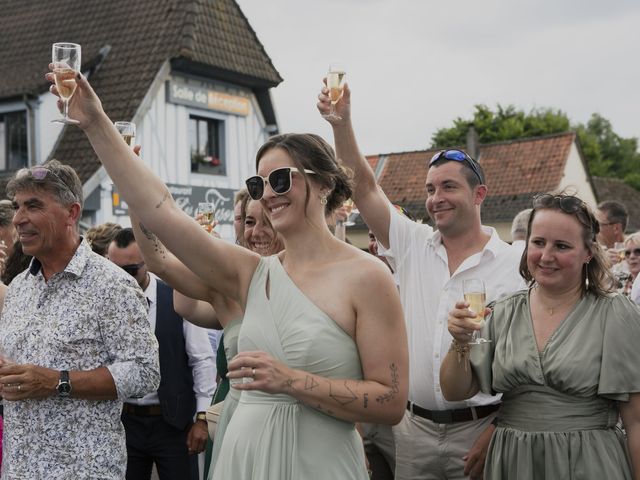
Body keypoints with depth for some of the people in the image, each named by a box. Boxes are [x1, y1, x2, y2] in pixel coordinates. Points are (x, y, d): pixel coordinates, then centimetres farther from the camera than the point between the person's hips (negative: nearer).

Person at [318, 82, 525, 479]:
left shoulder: (514, 266, -5)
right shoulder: (413, 247, 6)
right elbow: (365, 190, -1)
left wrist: (499, 430, -13)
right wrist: (342, 123, -11)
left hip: (478, 428, -3)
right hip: (415, 428, 4)